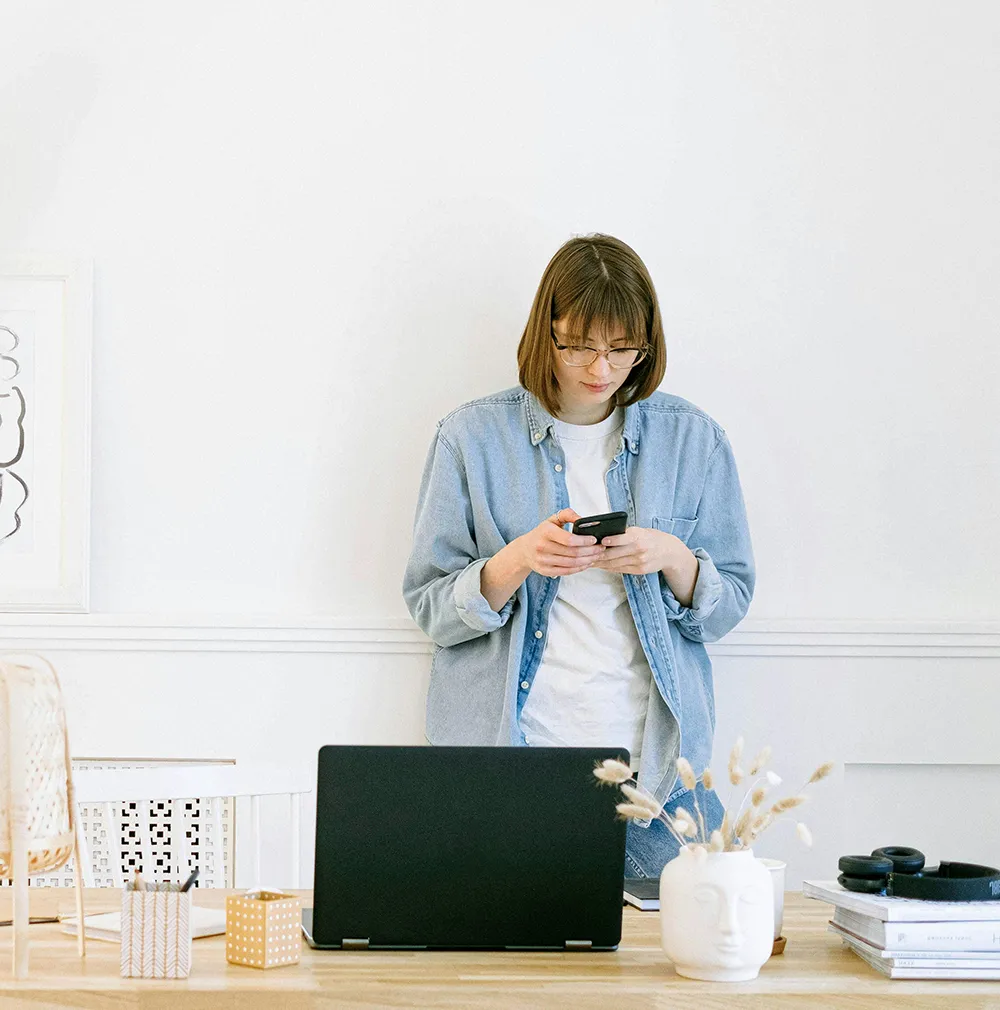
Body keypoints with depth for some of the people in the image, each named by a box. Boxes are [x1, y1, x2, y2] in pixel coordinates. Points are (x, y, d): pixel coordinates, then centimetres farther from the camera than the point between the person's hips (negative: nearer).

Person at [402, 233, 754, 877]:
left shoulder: (692, 439, 4)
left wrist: (673, 559, -13)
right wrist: (518, 561, -18)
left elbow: (730, 605, 8)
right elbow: (430, 608, 0)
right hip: (507, 747, -1)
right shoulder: (474, 436, 0)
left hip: (653, 762, 1)